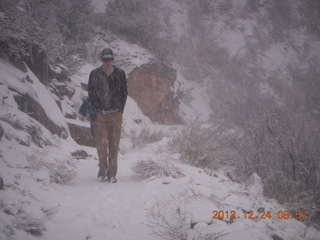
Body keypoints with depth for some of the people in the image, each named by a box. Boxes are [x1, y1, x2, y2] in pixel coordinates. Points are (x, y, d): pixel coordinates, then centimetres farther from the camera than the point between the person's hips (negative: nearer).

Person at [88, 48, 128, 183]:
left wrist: (120, 110, 4)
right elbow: (91, 93, 7)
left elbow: (124, 93, 11)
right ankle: (103, 166, 15)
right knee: (101, 143, -9)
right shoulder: (94, 74, 4)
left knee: (114, 145, 0)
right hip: (100, 114, 0)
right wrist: (96, 110, -1)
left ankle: (112, 173, 7)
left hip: (116, 114, 1)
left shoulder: (120, 74, 5)